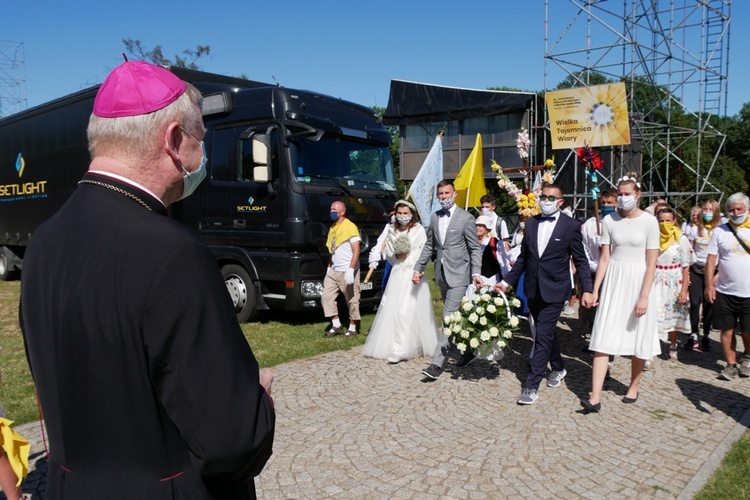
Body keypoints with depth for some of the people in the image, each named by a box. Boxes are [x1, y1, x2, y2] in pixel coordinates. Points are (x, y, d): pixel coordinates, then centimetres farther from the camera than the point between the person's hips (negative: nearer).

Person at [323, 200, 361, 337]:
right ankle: (336, 325, 11)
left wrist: (350, 270, -22)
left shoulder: (350, 227, -10)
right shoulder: (332, 228, 14)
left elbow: (356, 251, -15)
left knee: (351, 299, 2)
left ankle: (352, 327, 15)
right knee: (326, 296, 2)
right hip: (333, 270, 8)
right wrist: (329, 268, 15)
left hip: (347, 271, -7)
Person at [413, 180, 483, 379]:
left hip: (458, 275, -6)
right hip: (442, 274, 7)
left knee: (448, 318, -10)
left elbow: (475, 249, -6)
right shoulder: (434, 217, 10)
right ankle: (467, 349, 37)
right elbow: (429, 246, 16)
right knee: (455, 317, 18)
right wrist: (418, 268, 12)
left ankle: (437, 363, -9)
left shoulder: (466, 218, -7)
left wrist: (476, 273, -17)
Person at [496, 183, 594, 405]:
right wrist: (507, 281, 8)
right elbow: (523, 257, 12)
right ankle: (558, 368, 41)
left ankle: (531, 386, -1)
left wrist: (587, 290, -10)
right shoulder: (531, 223, 6)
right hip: (533, 289, 5)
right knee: (546, 332, 19)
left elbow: (580, 260, -4)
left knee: (543, 335, -7)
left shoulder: (571, 225, -6)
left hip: (554, 290, -5)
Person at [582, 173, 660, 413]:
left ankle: (634, 387, 31)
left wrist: (644, 297, -14)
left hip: (638, 282, -2)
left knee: (638, 339, 9)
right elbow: (604, 257, 4)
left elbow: (651, 263, -8)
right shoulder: (609, 220, 2)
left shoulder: (649, 221, -6)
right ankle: (595, 397, -6)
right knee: (603, 338, -4)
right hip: (613, 281, 2)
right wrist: (595, 289, 1)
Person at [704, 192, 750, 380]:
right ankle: (731, 364, 19)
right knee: (727, 330, 6)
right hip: (725, 292, 0)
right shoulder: (719, 231, 3)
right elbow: (711, 259, 2)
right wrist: (709, 285, -5)